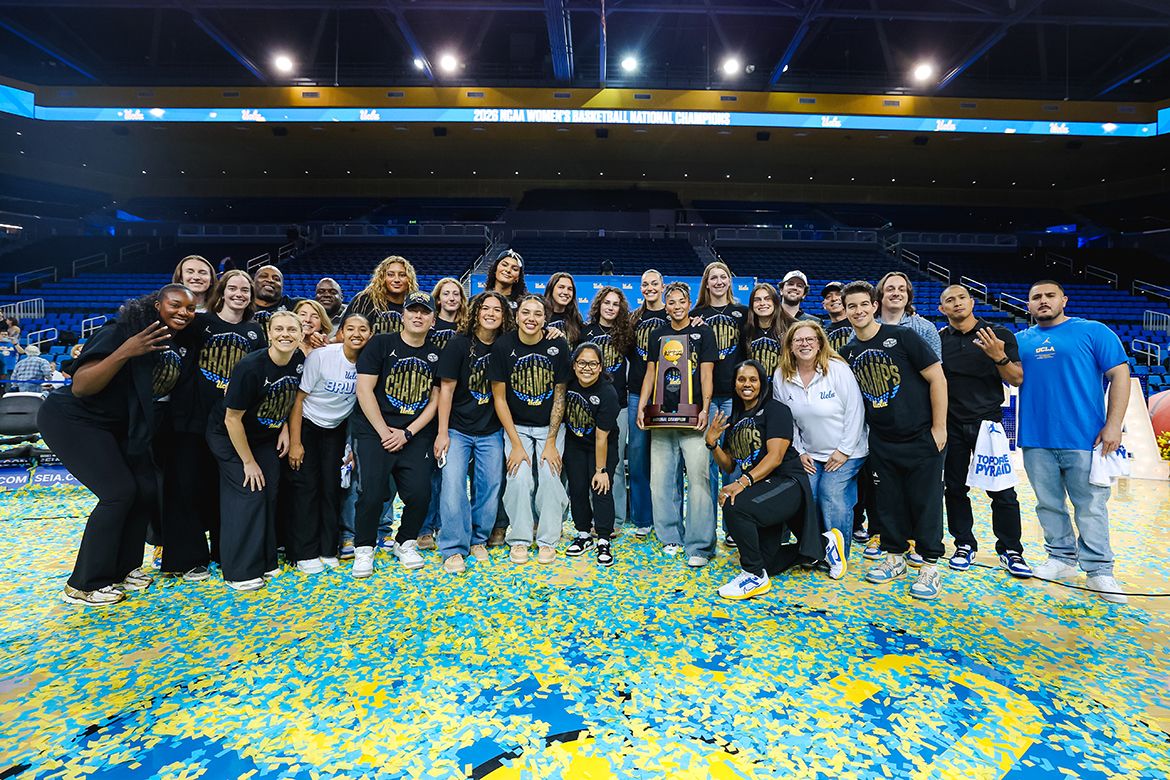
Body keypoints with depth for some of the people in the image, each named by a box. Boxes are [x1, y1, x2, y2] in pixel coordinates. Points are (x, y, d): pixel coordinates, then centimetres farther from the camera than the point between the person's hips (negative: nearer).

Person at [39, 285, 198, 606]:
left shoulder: (180, 343, -2)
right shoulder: (122, 332, -23)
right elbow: (80, 387, -28)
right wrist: (124, 352, -39)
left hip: (121, 427, 8)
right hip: (74, 420, -8)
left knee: (147, 490, 1)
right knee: (119, 492, -15)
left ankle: (122, 567, 20)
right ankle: (84, 585, 1)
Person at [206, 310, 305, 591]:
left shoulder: (300, 362, -12)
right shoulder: (250, 366, -29)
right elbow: (232, 419, -22)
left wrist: (285, 428, -5)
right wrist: (248, 462, -16)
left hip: (266, 436, 6)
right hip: (229, 437, -5)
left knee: (270, 492, 2)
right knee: (248, 493, -11)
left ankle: (265, 561, 16)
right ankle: (240, 573, 2)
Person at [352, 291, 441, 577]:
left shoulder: (435, 355, 9)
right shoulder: (381, 344, 0)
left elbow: (435, 400, 6)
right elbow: (364, 390, -5)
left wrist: (407, 433, -5)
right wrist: (384, 432, -10)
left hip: (416, 435, 2)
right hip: (375, 431, -2)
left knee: (420, 493, -8)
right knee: (373, 492, -12)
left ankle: (405, 543, 20)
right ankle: (364, 548, 14)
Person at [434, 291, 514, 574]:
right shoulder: (459, 343, -8)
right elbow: (446, 388, -8)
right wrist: (442, 433, -11)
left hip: (491, 431, 3)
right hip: (458, 429, -3)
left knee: (490, 486, 6)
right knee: (453, 485, -11)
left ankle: (478, 539, 24)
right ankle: (454, 548, 1)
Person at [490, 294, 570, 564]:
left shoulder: (558, 346, -10)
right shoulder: (503, 346, -11)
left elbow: (559, 396, -5)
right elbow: (499, 397, -7)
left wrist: (551, 442, -9)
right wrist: (516, 444, -12)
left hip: (550, 425, 0)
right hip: (516, 426, 0)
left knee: (550, 476, -15)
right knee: (520, 477, -17)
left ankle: (548, 540, 5)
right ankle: (519, 539, 4)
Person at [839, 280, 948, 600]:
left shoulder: (902, 337, -10)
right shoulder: (847, 353, 3)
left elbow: (937, 379, -9)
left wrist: (939, 427, -11)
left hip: (920, 438, -4)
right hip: (881, 441, 4)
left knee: (925, 501, 2)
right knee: (889, 500, 12)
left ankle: (930, 566, 15)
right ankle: (895, 556, 27)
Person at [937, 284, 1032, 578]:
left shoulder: (999, 335, 1)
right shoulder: (938, 340, 4)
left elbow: (1017, 380, -1)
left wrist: (1000, 357, -18)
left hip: (988, 422, -1)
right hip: (951, 425, 1)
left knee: (1002, 490, 1)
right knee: (955, 488, 8)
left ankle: (1010, 550, 16)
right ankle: (964, 545, 22)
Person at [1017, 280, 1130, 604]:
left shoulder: (1093, 331, 1)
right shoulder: (1021, 340, 11)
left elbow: (1119, 374, -3)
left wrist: (1113, 425, -10)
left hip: (1084, 437, -3)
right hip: (1036, 439, 3)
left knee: (1091, 506, 3)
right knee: (1049, 504, 12)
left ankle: (1099, 569, 14)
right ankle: (1062, 558, 25)